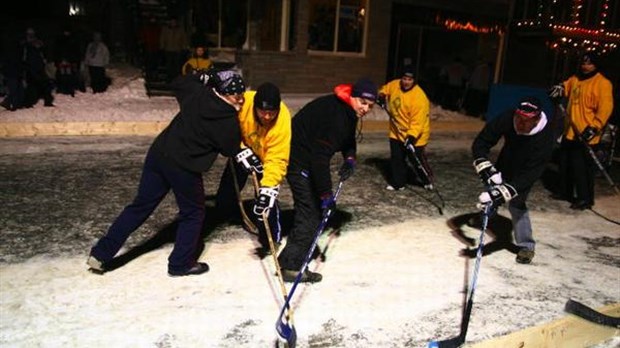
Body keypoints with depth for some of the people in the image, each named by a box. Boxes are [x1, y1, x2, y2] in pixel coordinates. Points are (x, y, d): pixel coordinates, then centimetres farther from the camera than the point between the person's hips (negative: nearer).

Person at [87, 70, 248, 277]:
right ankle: (181, 263, 23)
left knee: (141, 205, 14)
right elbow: (231, 150, 1)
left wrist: (202, 77, 28)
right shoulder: (229, 121, -14)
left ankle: (101, 254, 19)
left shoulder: (197, 92, 2)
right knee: (193, 213, 15)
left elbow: (178, 82, 23)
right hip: (184, 167, -7)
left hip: (158, 153, 7)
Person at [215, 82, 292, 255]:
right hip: (243, 151, 2)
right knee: (224, 198, 10)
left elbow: (277, 159, -36)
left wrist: (268, 187, -47)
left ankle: (270, 238, 3)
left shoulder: (283, 121, -36)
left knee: (266, 197, -17)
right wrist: (240, 150, -33)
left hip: (267, 156, -2)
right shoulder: (242, 103, -35)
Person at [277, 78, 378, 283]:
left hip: (310, 157, 11)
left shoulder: (349, 112, 2)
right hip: (299, 159, -11)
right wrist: (326, 194, -27)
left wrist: (350, 158, -3)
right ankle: (292, 266, -6)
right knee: (310, 211, -12)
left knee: (311, 205, 22)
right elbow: (320, 157, -32)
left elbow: (348, 138, 18)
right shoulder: (333, 115, -30)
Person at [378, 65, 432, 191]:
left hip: (415, 135, -6)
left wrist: (411, 136, -38)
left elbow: (418, 121, -30)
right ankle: (398, 183, 23)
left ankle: (427, 180, 30)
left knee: (417, 160, 4)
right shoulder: (394, 85, -7)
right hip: (397, 131, 6)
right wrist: (382, 95, -4)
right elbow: (386, 89, 18)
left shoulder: (419, 98, -28)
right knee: (396, 158, 9)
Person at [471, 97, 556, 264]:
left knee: (516, 203, -16)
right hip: (506, 159, 4)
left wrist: (502, 193, -51)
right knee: (491, 189, 16)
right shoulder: (506, 119, -33)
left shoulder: (545, 138, -39)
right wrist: (487, 170, -40)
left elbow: (529, 175, -41)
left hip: (525, 170, -4)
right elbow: (480, 143, -27)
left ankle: (526, 246, -2)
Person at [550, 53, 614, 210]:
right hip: (570, 131, 8)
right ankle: (565, 191, 29)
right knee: (565, 163, 15)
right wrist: (560, 88, 9)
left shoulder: (602, 83, -10)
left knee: (582, 167, -7)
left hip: (585, 134, -8)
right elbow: (566, 87, 34)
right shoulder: (575, 79, 12)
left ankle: (585, 199, 3)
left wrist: (594, 128, -23)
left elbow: (605, 108, -17)